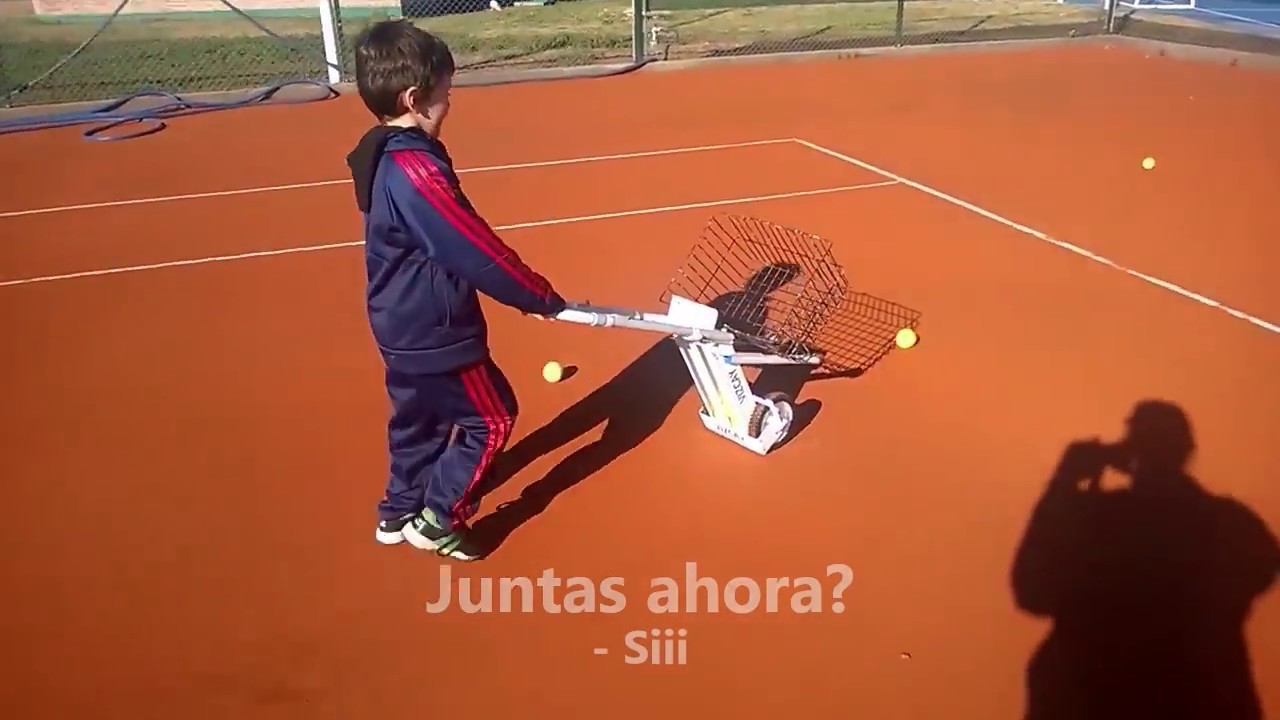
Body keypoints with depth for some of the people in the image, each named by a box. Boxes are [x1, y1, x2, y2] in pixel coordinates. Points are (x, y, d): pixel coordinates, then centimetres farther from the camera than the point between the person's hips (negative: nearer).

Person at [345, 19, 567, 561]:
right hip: (435, 331, -10)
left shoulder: (384, 161, 5)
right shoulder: (416, 170, -27)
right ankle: (437, 518, 14)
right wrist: (540, 297, -15)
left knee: (418, 418, 23)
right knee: (491, 418, 6)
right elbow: (475, 250, -27)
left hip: (403, 326, 10)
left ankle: (400, 512, 38)